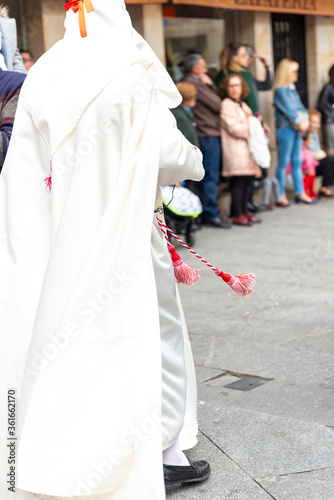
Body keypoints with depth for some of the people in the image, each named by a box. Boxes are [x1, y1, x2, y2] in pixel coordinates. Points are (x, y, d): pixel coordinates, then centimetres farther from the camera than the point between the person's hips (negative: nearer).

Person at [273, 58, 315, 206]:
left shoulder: (293, 89, 16)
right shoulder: (280, 90, -9)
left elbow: (300, 106, 11)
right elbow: (288, 110, -14)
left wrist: (305, 120, -5)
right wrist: (299, 122, -12)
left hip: (297, 129, 8)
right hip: (285, 128, -8)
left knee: (297, 161, 10)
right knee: (284, 162, -4)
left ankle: (300, 193, 14)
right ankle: (281, 195, 0)